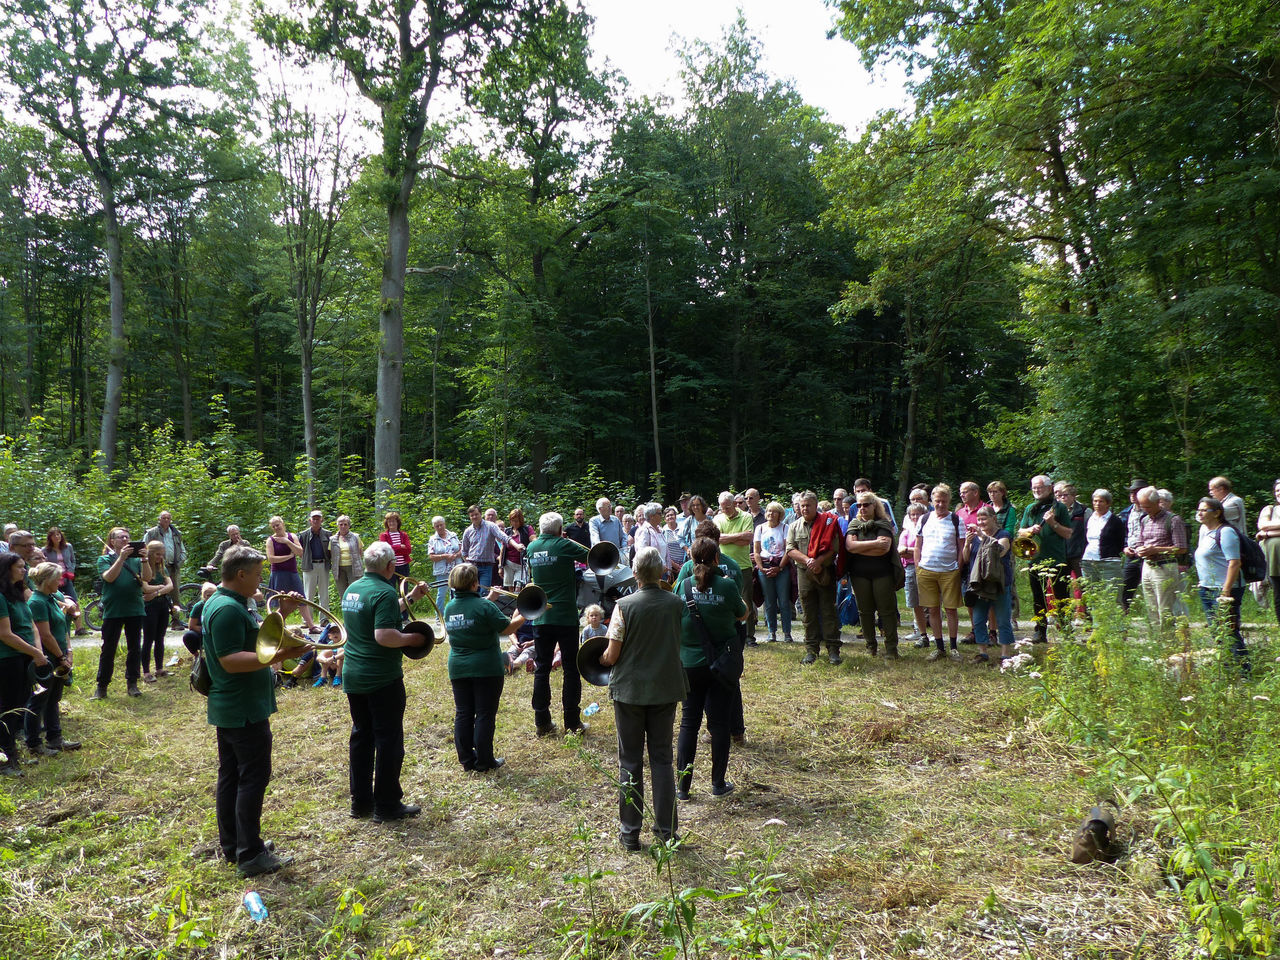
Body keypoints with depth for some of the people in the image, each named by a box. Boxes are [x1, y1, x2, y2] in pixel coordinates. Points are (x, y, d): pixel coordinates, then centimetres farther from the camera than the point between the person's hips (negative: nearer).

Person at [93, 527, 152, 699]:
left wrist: (144, 560, -19)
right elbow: (109, 577, -15)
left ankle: (132, 683, 17)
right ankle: (102, 686, 10)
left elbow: (147, 578, -5)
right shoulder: (104, 559, 4)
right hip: (113, 610, -2)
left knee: (134, 648, 8)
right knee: (108, 648, 2)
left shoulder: (135, 559, 9)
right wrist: (121, 557, -24)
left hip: (135, 609, 2)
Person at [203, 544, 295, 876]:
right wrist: (276, 656, -36)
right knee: (253, 778, -5)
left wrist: (281, 612, 11)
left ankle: (231, 846, 27)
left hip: (227, 708, 11)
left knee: (231, 776, 16)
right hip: (245, 710, -11)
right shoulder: (228, 609, -22)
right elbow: (230, 660, -28)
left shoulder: (220, 603, 12)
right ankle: (250, 855, 0)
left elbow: (253, 638, 19)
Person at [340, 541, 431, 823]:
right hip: (382, 680, -8)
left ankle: (361, 801, 26)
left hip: (353, 677, 8)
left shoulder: (352, 590, 8)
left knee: (361, 736, 17)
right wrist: (411, 639, -13)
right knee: (388, 740, 2)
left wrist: (410, 597, 20)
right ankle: (387, 805, 10)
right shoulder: (385, 592, -19)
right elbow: (384, 636, -29)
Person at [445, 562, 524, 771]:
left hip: (458, 669, 6)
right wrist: (524, 615, 3)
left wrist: (489, 598, 25)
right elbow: (508, 629, -13)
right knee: (485, 715, 4)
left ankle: (466, 760, 19)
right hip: (486, 668, -6)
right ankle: (484, 761, 10)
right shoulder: (484, 606, -18)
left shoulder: (449, 607, 3)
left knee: (463, 714, 12)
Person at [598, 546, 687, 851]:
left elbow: (612, 655, -13)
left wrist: (602, 659, 9)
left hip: (629, 689, -2)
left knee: (630, 761, 10)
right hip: (665, 688, 2)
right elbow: (677, 645, 5)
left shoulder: (624, 606, -16)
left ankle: (630, 833, 17)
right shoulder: (676, 603, -7)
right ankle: (667, 829, 19)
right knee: (662, 759, 13)